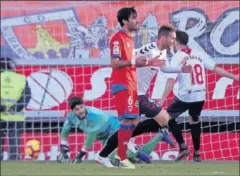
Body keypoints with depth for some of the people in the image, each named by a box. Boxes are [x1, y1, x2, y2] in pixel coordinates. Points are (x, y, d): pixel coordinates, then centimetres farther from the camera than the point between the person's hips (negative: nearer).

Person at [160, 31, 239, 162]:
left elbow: (171, 81, -17)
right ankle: (197, 154, 23)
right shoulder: (198, 55, 7)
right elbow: (215, 68, 9)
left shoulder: (177, 57, -8)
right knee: (194, 122, 24)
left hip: (185, 97, -6)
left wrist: (162, 100, -20)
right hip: (200, 96, 6)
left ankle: (183, 147, 2)